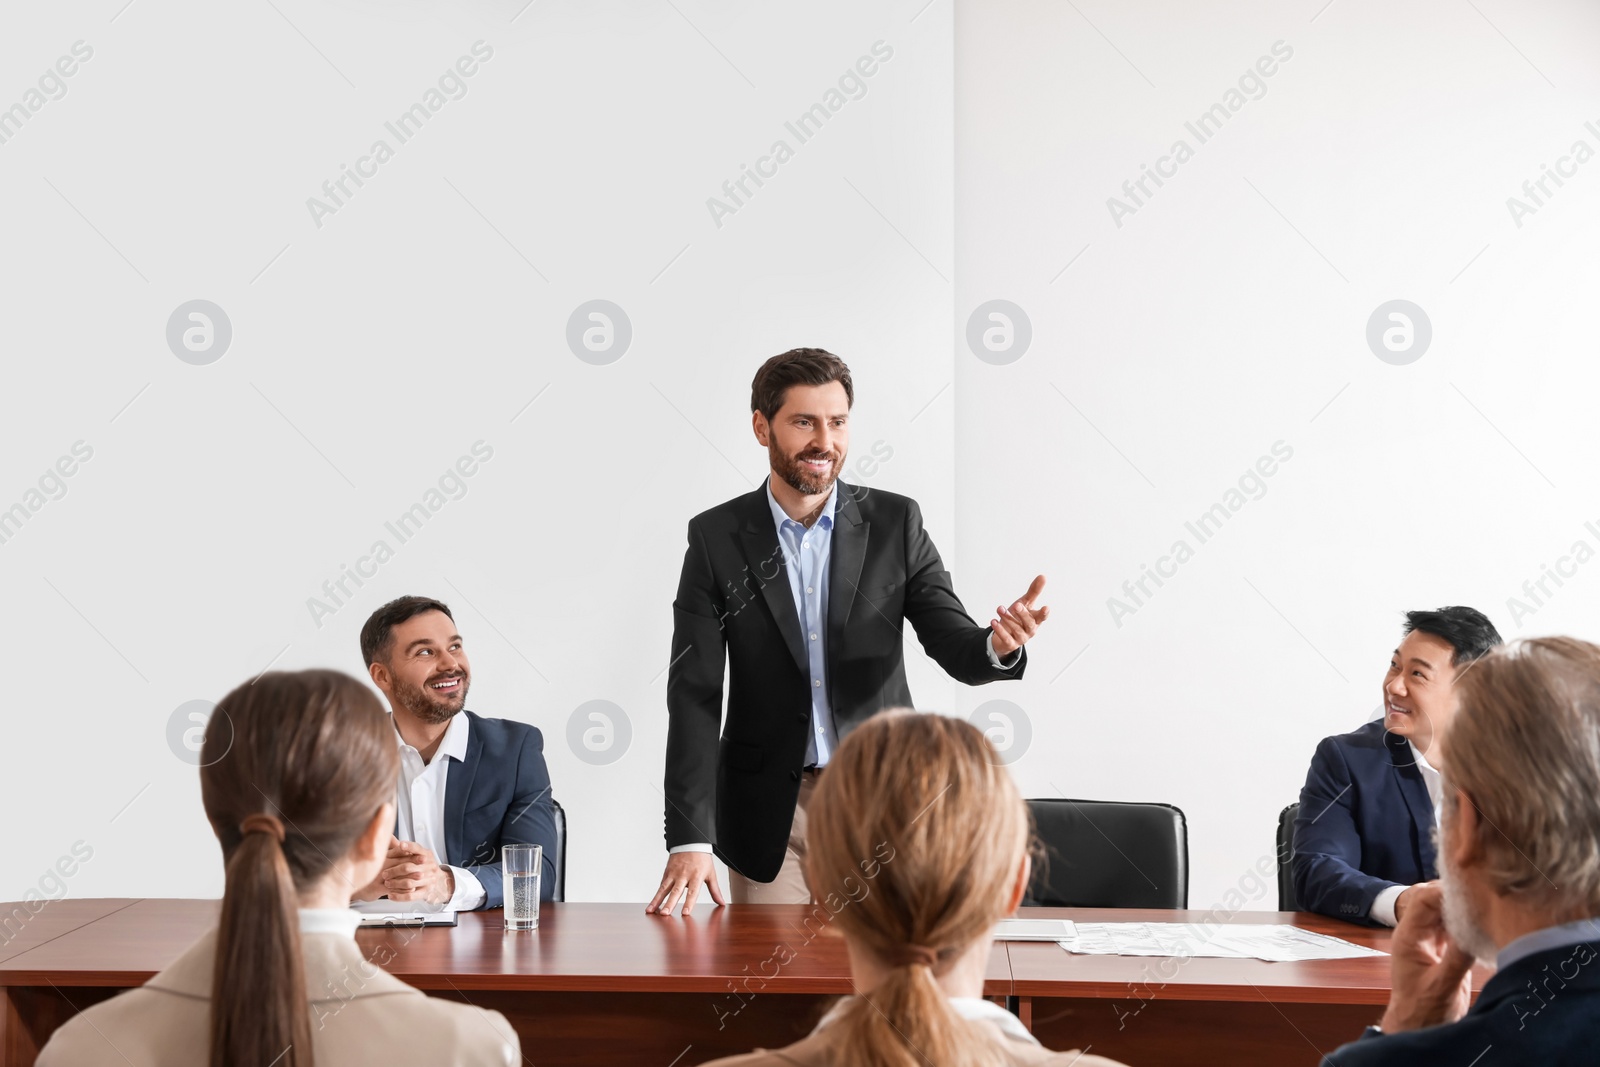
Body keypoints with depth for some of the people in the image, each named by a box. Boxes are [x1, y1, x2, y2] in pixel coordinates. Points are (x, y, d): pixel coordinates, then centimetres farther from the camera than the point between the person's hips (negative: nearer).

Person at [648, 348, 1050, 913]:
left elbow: (953, 643, -4)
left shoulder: (895, 522, 0)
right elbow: (695, 696, -7)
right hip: (771, 819, -1)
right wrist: (689, 840, -15)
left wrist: (998, 644, -30)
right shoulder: (716, 537, -3)